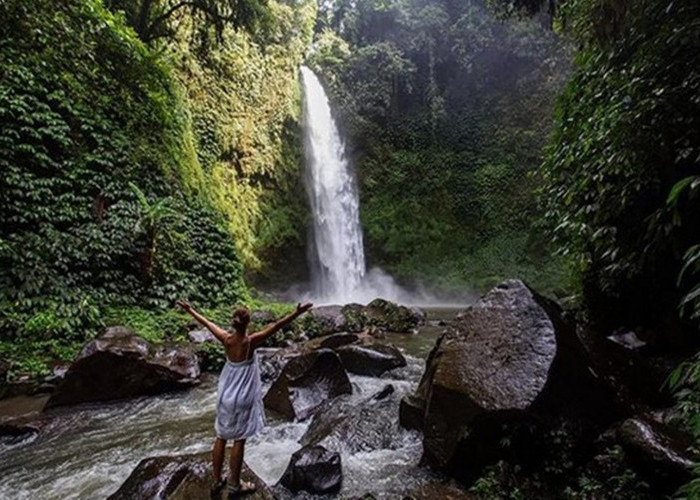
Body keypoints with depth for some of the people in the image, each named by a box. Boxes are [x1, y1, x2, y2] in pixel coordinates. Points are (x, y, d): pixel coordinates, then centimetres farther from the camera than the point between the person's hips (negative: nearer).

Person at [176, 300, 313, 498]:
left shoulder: (226, 339, -9)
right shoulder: (250, 341, -22)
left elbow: (207, 323, 5)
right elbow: (276, 326, -28)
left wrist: (190, 310, 19)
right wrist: (296, 313, -30)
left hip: (225, 395, 5)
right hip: (242, 397, -5)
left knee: (221, 438, 17)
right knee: (239, 441, 8)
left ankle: (217, 481, 32)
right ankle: (235, 485, 22)